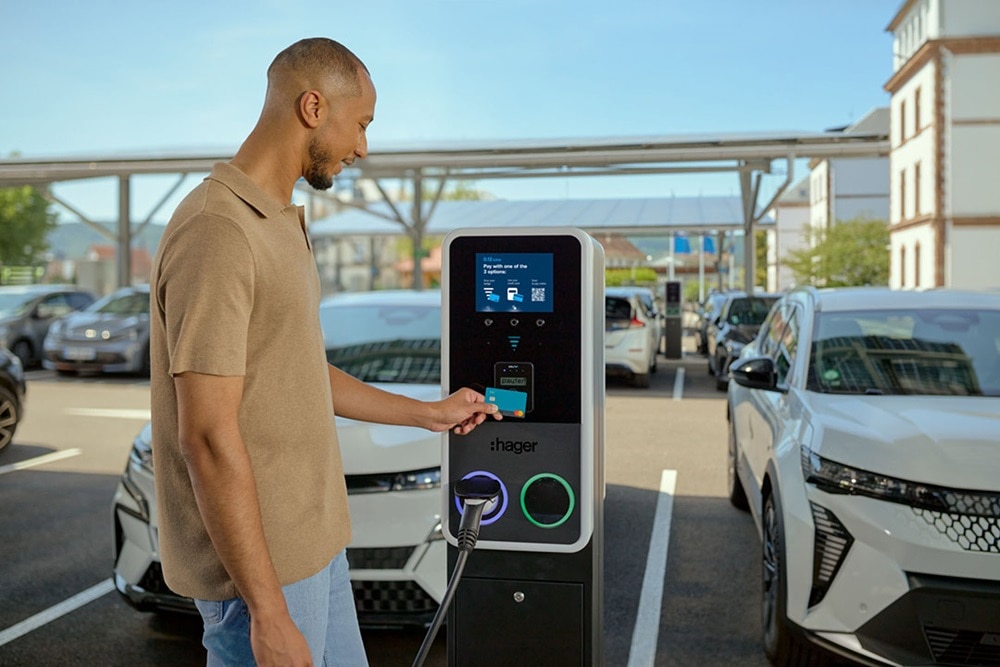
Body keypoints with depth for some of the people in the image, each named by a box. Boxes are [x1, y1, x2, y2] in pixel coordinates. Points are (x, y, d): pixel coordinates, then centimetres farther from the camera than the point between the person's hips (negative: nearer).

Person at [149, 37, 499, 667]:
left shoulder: (283, 224, 11)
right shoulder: (218, 232, -20)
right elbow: (208, 439, -23)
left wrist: (431, 413, 23)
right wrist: (269, 612, -21)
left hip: (315, 540, 9)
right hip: (259, 563, -9)